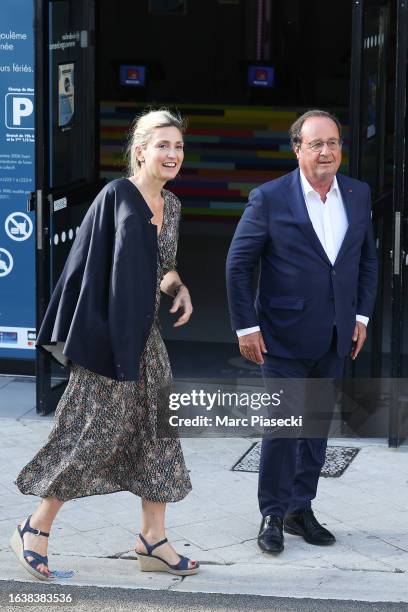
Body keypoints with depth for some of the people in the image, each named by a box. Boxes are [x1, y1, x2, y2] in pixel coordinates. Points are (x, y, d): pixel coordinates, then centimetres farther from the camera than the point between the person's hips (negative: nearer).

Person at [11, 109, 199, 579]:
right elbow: (87, 263, -14)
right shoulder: (116, 196, -13)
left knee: (158, 431, 7)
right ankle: (35, 530, 9)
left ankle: (152, 540, 16)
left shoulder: (170, 205, 10)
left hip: (145, 336, 8)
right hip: (108, 333, -8)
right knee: (93, 430, -5)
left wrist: (178, 287, 4)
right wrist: (80, 336, -16)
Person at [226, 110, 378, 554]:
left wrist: (361, 315, 6)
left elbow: (367, 260, 14)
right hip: (285, 338, -5)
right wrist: (246, 327, -9)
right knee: (282, 427, -1)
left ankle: (301, 509, 24)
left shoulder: (358, 195, 4)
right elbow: (238, 264, -6)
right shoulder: (270, 198, -10)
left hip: (334, 339, 5)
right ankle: (272, 516, 12)